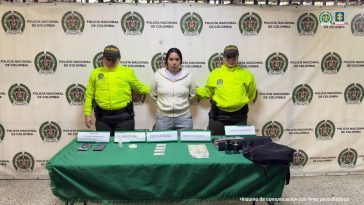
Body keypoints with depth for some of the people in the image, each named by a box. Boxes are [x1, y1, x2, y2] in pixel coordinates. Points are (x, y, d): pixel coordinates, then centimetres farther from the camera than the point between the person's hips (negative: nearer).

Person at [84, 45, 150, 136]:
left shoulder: (128, 71, 3)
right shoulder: (95, 73, 7)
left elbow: (139, 87, 14)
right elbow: (89, 95, 8)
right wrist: (87, 114, 5)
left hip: (124, 116, -1)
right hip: (102, 117, 2)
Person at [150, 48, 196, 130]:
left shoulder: (187, 75, -2)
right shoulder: (158, 74, -2)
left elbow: (192, 95, 11)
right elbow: (153, 95, 10)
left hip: (184, 117, 0)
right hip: (163, 117, 0)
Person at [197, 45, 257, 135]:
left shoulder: (246, 75, 2)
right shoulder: (215, 73, 1)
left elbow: (251, 94, 15)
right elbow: (207, 92, 10)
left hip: (239, 116, 1)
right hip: (218, 116, 0)